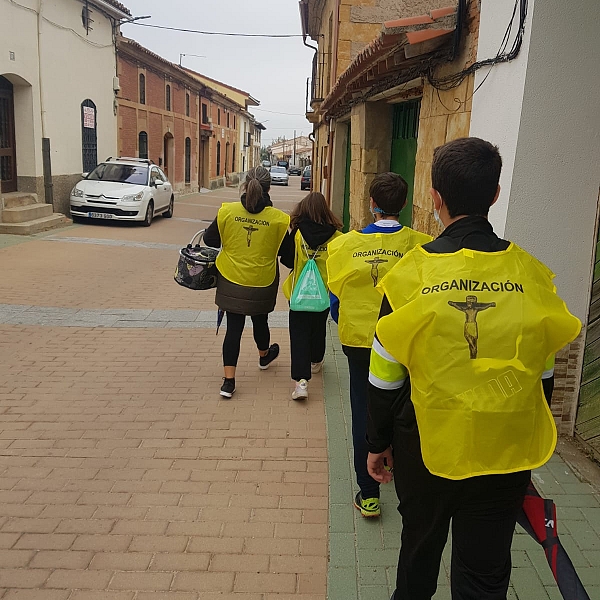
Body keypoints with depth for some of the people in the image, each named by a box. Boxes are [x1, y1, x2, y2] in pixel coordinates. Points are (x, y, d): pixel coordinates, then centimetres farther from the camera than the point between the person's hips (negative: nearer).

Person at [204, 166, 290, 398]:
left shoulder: (227, 211, -12)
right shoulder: (279, 219, -14)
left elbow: (210, 240, -2)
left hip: (231, 282, 0)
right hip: (262, 283, 0)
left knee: (234, 327, 6)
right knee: (260, 321, 23)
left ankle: (229, 380, 4)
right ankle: (264, 356, 51)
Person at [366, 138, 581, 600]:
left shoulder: (412, 273, -14)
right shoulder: (531, 274, -7)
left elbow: (385, 377, -8)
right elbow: (544, 376, 2)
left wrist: (378, 444, 6)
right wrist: (528, 447, 16)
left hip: (426, 449, -1)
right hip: (506, 456, 1)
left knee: (420, 548, 25)